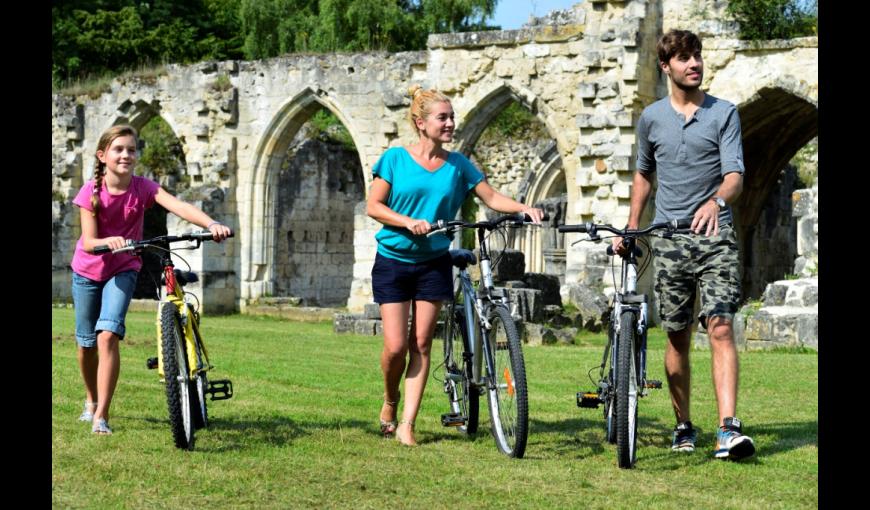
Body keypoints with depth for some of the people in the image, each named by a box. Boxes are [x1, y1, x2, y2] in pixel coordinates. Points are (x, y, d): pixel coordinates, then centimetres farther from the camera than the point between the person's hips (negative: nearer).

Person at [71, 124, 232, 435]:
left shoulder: (143, 188, -15)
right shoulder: (91, 191, -16)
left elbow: (178, 206, -32)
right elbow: (88, 242, -22)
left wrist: (212, 224, -49)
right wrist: (108, 241, -45)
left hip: (123, 270, -1)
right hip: (88, 271, 1)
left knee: (108, 336, -20)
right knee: (87, 343, 9)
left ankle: (101, 416, -18)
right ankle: (92, 400, 37)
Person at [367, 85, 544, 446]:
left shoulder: (457, 164, 2)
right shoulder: (396, 158, -6)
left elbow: (491, 197, 0)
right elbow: (373, 206, -6)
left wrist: (524, 208, -17)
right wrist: (409, 222, -20)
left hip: (433, 264, 2)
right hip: (393, 262, -2)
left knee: (421, 344, 0)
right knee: (395, 346, -7)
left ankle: (407, 424, 3)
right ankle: (390, 400, 24)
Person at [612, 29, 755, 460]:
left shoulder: (724, 114, 1)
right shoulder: (651, 118, 10)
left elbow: (735, 175, -9)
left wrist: (717, 201, -31)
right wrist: (630, 228, 20)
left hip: (715, 235, -3)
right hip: (669, 238, 3)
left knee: (720, 327, -16)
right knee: (677, 338, 7)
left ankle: (729, 429, -22)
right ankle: (683, 426, 20)